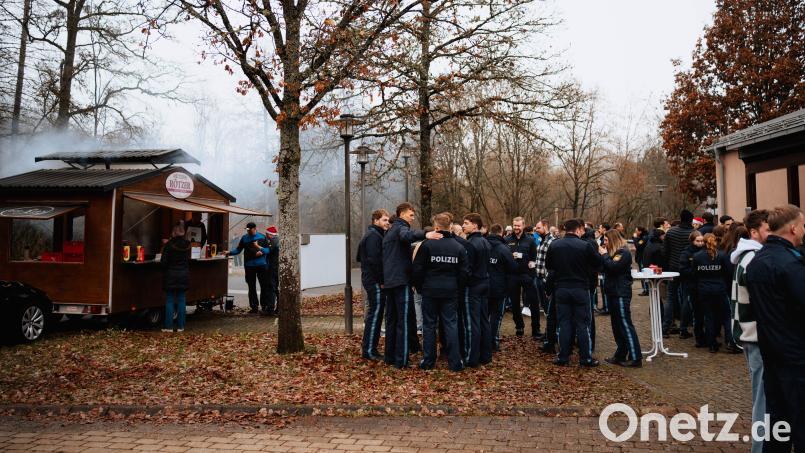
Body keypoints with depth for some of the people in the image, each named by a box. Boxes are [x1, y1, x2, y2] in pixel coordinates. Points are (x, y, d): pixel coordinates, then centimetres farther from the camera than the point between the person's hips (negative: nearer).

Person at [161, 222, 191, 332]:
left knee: (169, 301, 3)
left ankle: (169, 326, 5)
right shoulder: (187, 245, 1)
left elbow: (163, 262, -10)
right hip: (184, 276, 4)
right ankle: (180, 326, 10)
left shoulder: (169, 245, -13)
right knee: (181, 300, 8)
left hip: (170, 276, -4)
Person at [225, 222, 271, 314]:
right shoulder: (244, 238, 7)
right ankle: (253, 307, 12)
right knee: (251, 287, 6)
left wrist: (261, 250, -13)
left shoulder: (262, 237, 4)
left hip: (261, 265, -1)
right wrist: (230, 252, -6)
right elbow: (238, 249, 9)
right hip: (249, 266, 1)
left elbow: (268, 250, 5)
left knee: (264, 286, -3)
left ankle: (265, 306, 4)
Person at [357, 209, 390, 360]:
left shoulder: (374, 235, 19)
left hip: (370, 279, 10)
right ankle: (369, 351, -3)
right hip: (375, 281, -10)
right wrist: (382, 280, -17)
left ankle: (368, 348, 21)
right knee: (375, 314, -7)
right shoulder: (374, 236, -13)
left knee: (374, 314, 14)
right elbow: (374, 260, -22)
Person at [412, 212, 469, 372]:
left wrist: (419, 287, 7)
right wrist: (456, 287, 14)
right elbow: (465, 272, 2)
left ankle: (428, 361, 13)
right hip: (450, 292, 2)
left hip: (430, 291, -2)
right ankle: (455, 362, 6)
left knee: (429, 325, 8)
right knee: (451, 325, 7)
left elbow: (417, 269, -7)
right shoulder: (459, 247, 1)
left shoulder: (427, 245, -9)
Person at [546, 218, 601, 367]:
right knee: (582, 324, 5)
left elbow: (548, 265, 9)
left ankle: (563, 357, 11)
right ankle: (586, 358, 10)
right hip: (580, 289, -3)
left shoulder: (554, 245, -3)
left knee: (564, 323, 9)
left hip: (561, 289, 3)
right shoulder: (585, 245, -12)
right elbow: (598, 263, -2)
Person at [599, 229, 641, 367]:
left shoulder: (623, 252, -13)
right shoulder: (614, 252, 15)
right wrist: (603, 255, -2)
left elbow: (613, 267, -25)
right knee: (617, 325, 12)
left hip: (621, 293, -10)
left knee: (625, 325, -8)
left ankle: (636, 358, -5)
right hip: (614, 292, 10)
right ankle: (621, 355, 19)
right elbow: (604, 268, 12)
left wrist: (604, 255, -13)